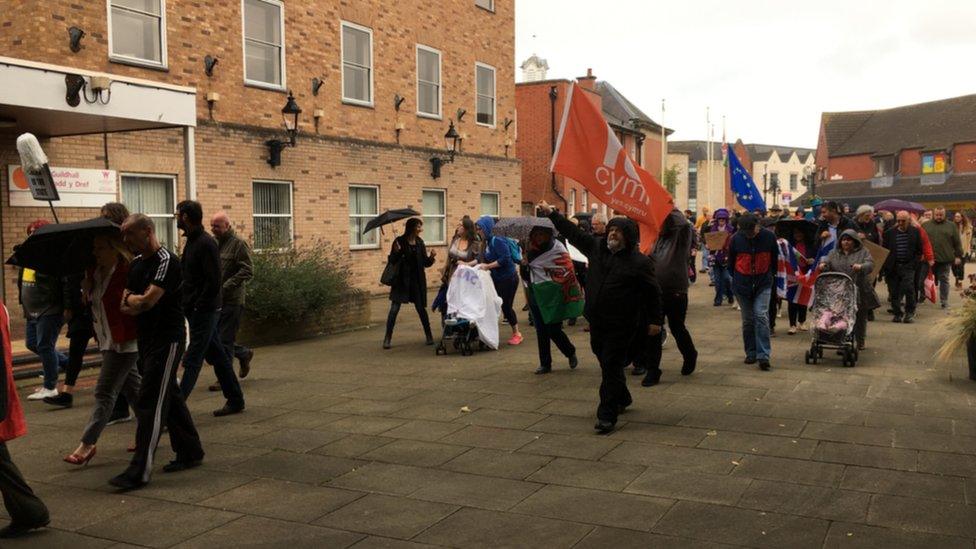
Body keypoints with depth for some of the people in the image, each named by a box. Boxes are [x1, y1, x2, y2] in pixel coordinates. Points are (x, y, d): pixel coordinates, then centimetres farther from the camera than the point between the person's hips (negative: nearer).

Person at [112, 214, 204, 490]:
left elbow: (147, 301, -22)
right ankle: (190, 452, 27)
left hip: (167, 340, -9)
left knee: (149, 403, -10)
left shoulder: (166, 261, -15)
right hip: (146, 340, 9)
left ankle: (139, 471, -8)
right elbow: (124, 305, 7)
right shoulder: (136, 265, 12)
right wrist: (138, 301, -14)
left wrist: (132, 300, -2)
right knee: (169, 396, 15)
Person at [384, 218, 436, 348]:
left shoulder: (420, 242, 4)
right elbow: (391, 261, -6)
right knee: (394, 309, -6)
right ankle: (388, 338, 2)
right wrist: (396, 252, -25)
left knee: (421, 308, 6)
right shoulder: (400, 241, -7)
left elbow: (425, 263, 8)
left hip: (417, 281, 3)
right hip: (401, 280, -3)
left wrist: (431, 257, -12)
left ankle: (429, 336, 21)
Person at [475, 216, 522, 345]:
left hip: (508, 278, -8)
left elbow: (505, 259, -26)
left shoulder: (497, 241, -19)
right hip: (497, 279, 8)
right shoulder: (487, 243, 6)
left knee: (506, 306, -1)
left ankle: (516, 334, 16)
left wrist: (488, 266, -24)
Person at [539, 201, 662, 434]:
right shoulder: (596, 247, 4)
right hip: (597, 321, 6)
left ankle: (606, 416, 1)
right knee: (606, 363, 19)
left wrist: (656, 320, -2)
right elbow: (573, 233, 12)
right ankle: (622, 399, 41)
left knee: (612, 368, -5)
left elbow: (653, 293, -3)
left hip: (621, 326, -6)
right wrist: (551, 213, 12)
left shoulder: (640, 262, -10)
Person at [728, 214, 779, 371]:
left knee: (761, 317, -12)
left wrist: (770, 275, 12)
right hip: (742, 285, 1)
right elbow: (731, 262, 6)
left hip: (763, 284, -1)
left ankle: (763, 355, -10)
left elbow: (774, 259, 7)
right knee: (748, 320, 8)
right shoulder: (736, 239, -8)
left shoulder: (769, 237, -9)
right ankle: (751, 353, 19)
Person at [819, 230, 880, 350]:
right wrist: (823, 265, -23)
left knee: (860, 317, 10)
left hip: (859, 291, 0)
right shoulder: (834, 253, 13)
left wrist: (861, 266, -29)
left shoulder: (863, 252, 7)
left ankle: (860, 341, 27)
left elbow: (870, 265, -7)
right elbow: (827, 261, 2)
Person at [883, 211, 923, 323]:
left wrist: (914, 263, -4)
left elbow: (919, 251, 8)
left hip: (908, 266, -2)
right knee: (894, 292, 3)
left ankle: (910, 312, 1)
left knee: (908, 288, -15)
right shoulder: (890, 233, 6)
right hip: (893, 267, 2)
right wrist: (886, 267, 0)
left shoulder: (915, 232, 5)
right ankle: (897, 313, 15)